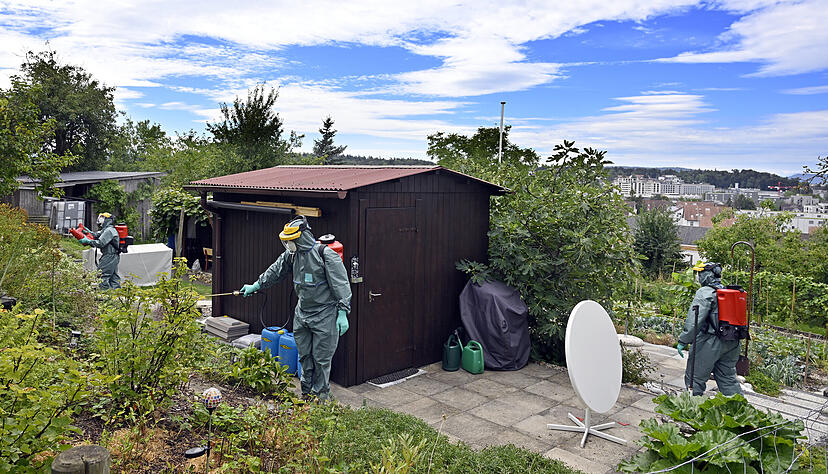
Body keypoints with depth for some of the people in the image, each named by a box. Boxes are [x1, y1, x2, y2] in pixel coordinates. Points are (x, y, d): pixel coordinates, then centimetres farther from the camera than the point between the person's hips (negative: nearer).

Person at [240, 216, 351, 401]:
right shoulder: (291, 254, 4)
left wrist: (342, 313, -18)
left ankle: (320, 395, 16)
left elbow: (341, 285, -17)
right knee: (304, 356, 14)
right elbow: (275, 271, 21)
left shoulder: (326, 255, -18)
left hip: (325, 315, -7)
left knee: (321, 358, 1)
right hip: (302, 313, 7)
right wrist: (255, 286, 28)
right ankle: (307, 392, 29)